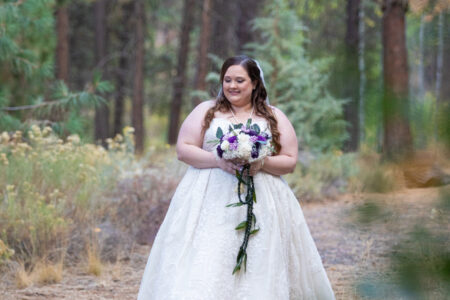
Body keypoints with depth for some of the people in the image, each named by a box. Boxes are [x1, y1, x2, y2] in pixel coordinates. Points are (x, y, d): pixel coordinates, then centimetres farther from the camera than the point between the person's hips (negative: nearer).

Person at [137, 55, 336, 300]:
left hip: (260, 204, 0)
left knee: (259, 268, -5)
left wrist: (262, 164, -12)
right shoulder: (206, 111, 11)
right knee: (205, 266, -11)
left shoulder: (274, 117, 12)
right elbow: (183, 149, 3)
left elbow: (290, 161, 7)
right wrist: (218, 161, -12)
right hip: (210, 203, 0)